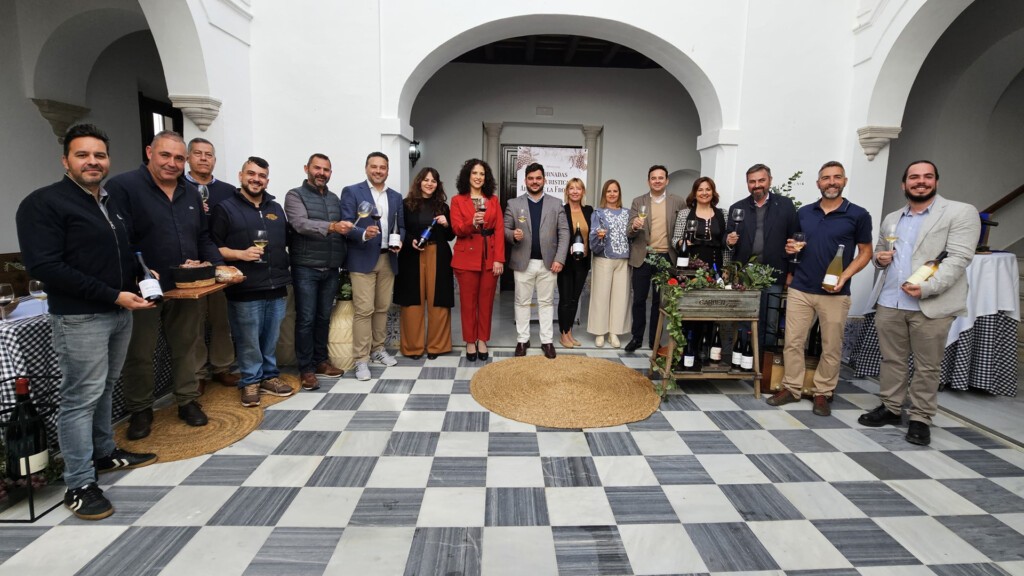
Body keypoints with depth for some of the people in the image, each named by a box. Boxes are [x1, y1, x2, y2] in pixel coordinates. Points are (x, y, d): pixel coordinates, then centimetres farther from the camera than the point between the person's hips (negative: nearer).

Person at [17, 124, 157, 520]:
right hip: (79, 318, -7)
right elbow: (43, 266, -18)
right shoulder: (43, 203, -10)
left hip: (120, 313, 7)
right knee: (80, 398, -1)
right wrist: (113, 296, -20)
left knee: (104, 390, 17)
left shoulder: (114, 203, 14)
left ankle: (104, 453, 32)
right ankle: (79, 485, 8)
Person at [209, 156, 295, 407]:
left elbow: (286, 242, 21)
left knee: (271, 339, 12)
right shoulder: (225, 208, -1)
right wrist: (241, 254, -19)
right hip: (245, 291, -5)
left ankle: (269, 377, 25)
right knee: (248, 341, 3)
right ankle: (250, 382, 17)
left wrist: (286, 276, 15)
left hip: (277, 288, 5)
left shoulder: (276, 208, 16)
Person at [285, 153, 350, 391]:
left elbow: (342, 231, 17)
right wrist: (331, 226, -34)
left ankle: (321, 360, 24)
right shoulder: (295, 195, -4)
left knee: (324, 317, 12)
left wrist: (343, 256, 6)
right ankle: (306, 369, 8)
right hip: (306, 268, -5)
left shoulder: (334, 198, 14)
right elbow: (301, 224, -20)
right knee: (306, 319, 0)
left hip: (331, 268, 5)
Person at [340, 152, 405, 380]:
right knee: (364, 310, -6)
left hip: (388, 259, 5)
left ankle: (378, 349, 26)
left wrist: (399, 240, -6)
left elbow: (401, 226, 15)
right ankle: (361, 359, 1)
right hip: (363, 259, -5)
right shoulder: (351, 192, -1)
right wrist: (364, 233, -28)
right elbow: (346, 225, -9)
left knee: (382, 308, 12)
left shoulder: (396, 197, 14)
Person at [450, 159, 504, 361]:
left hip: (490, 256, 2)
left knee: (486, 301, 7)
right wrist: (472, 223, -28)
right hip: (466, 257, -2)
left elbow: (500, 230, 3)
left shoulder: (493, 200, 8)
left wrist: (499, 259, -6)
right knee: (468, 301, 4)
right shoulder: (457, 200, 2)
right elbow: (457, 229, -8)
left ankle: (482, 341, 19)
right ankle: (470, 342, 16)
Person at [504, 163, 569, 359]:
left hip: (548, 262, 0)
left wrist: (559, 259, -9)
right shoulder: (513, 204, 5)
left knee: (546, 302, 7)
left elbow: (564, 233, 1)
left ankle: (547, 341, 16)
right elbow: (504, 229, 4)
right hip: (523, 262, 0)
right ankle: (522, 340, 19)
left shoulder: (556, 204, 6)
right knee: (522, 302, 8)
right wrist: (513, 235, -20)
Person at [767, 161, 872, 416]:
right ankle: (791, 388, 15)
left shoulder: (858, 215, -1)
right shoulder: (804, 212, 8)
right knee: (792, 342, 4)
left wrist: (844, 276, -13)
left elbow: (865, 252, 2)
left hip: (835, 293, -2)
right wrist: (791, 248, -4)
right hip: (800, 289, 3)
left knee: (831, 347, 6)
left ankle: (823, 393, 20)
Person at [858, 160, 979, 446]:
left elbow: (959, 258, -10)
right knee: (891, 359, 12)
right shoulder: (891, 219, 17)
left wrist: (927, 287, -22)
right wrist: (880, 259, 2)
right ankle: (890, 408, 24)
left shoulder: (961, 212, -1)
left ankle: (920, 418, 15)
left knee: (927, 366, 5)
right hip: (889, 302, 5)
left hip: (932, 305, -4)